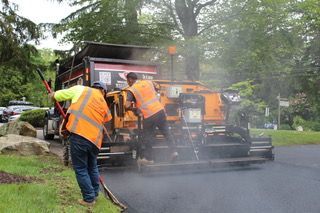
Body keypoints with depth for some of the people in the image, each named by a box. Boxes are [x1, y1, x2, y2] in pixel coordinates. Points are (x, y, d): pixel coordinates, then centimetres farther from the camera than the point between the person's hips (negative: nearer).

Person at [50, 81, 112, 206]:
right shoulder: (104, 105, 22)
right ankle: (95, 193, 37)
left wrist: (52, 95, 38)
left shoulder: (81, 89, 11)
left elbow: (56, 96, 16)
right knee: (92, 167, 25)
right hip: (95, 139, 4)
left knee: (80, 168, 9)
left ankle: (89, 198, 15)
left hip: (79, 134, -4)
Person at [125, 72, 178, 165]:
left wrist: (134, 109, 6)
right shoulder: (148, 82, 13)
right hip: (160, 111, 4)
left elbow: (127, 106, -13)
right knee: (166, 132, 19)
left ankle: (148, 158, 23)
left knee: (147, 137, 13)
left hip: (149, 116, -4)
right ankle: (173, 151, 12)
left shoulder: (131, 90, -2)